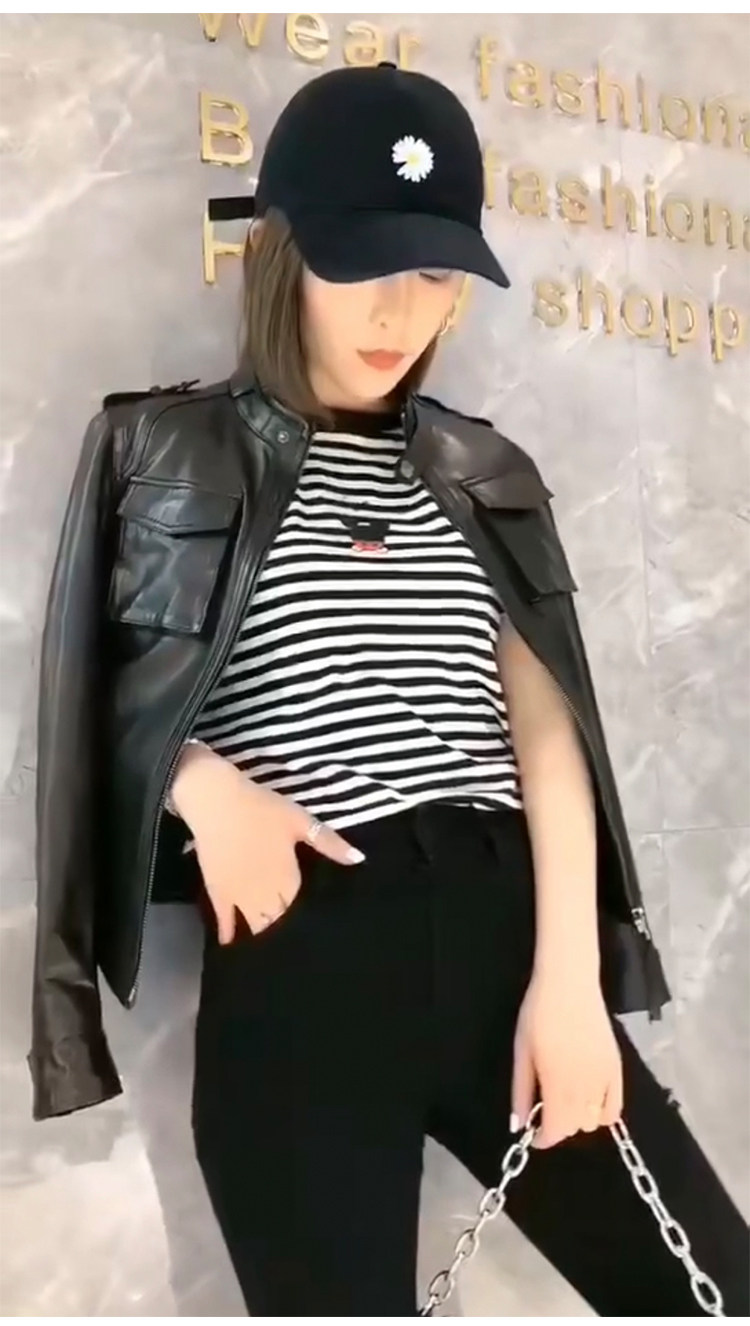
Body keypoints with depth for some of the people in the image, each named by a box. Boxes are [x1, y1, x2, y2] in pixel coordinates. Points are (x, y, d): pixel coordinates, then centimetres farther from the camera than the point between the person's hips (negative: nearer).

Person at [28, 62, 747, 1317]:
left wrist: (567, 970, -7)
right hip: (297, 957, -3)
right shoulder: (166, 451, 7)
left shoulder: (477, 472, 14)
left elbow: (544, 719, 4)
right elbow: (100, 695, 9)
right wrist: (205, 786, -12)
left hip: (503, 927, 3)